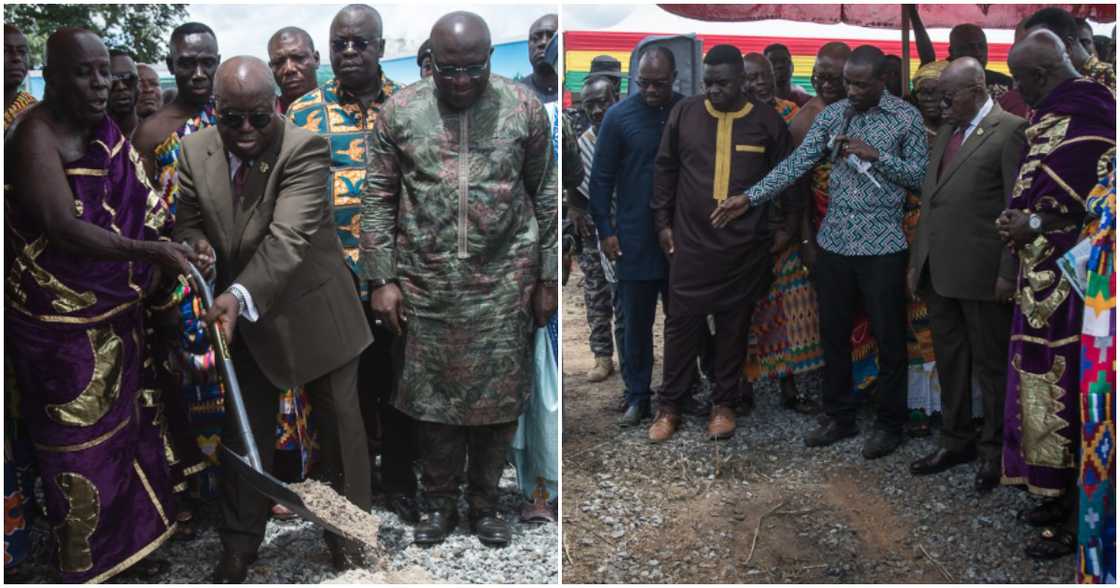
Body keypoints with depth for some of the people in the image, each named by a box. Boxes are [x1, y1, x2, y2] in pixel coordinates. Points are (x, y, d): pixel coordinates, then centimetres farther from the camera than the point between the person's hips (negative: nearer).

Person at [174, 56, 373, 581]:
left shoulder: (305, 148, -22)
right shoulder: (194, 152, -5)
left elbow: (290, 236, -32)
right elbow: (187, 220, 6)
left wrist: (241, 295, -45)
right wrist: (196, 241, -19)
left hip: (312, 311, -4)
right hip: (240, 317, 4)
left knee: (338, 426, 10)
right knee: (243, 433, 13)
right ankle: (239, 545, 30)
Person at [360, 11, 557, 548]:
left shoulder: (525, 107, -3)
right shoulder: (399, 111, -3)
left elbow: (546, 197, 2)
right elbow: (378, 198, 1)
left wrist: (548, 277, 1)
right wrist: (382, 279, -3)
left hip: (503, 284, 0)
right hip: (425, 285, 0)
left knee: (497, 399, 9)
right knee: (431, 398, 10)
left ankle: (485, 504, 27)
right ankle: (440, 503, 29)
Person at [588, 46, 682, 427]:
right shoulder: (619, 116, -2)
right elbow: (601, 178, 0)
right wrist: (605, 230, -4)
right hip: (636, 239, -1)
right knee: (636, 323, 4)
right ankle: (637, 396, 15)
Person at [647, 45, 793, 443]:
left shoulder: (767, 121, -1)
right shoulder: (684, 113, 1)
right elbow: (664, 169, 7)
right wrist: (663, 222, 4)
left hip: (746, 246, 0)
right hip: (691, 241, 1)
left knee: (734, 325, 8)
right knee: (682, 322, 3)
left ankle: (724, 403, 23)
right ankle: (669, 406, 15)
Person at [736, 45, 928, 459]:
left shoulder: (907, 117, -3)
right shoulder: (832, 115, 5)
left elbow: (919, 176, -4)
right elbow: (797, 163, -2)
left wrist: (874, 155, -16)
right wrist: (749, 197, -12)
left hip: (883, 245, -4)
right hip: (834, 241, 4)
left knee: (889, 337, 4)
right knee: (834, 334, 11)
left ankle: (890, 424, 19)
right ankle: (840, 417, 25)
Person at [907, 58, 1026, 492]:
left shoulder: (1009, 131, -8)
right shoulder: (947, 129, 15)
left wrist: (1009, 272, -14)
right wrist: (917, 261, 13)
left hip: (981, 273, -7)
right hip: (939, 271, 7)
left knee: (990, 364, 6)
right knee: (949, 360, 15)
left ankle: (995, 450, 19)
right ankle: (956, 441, 28)